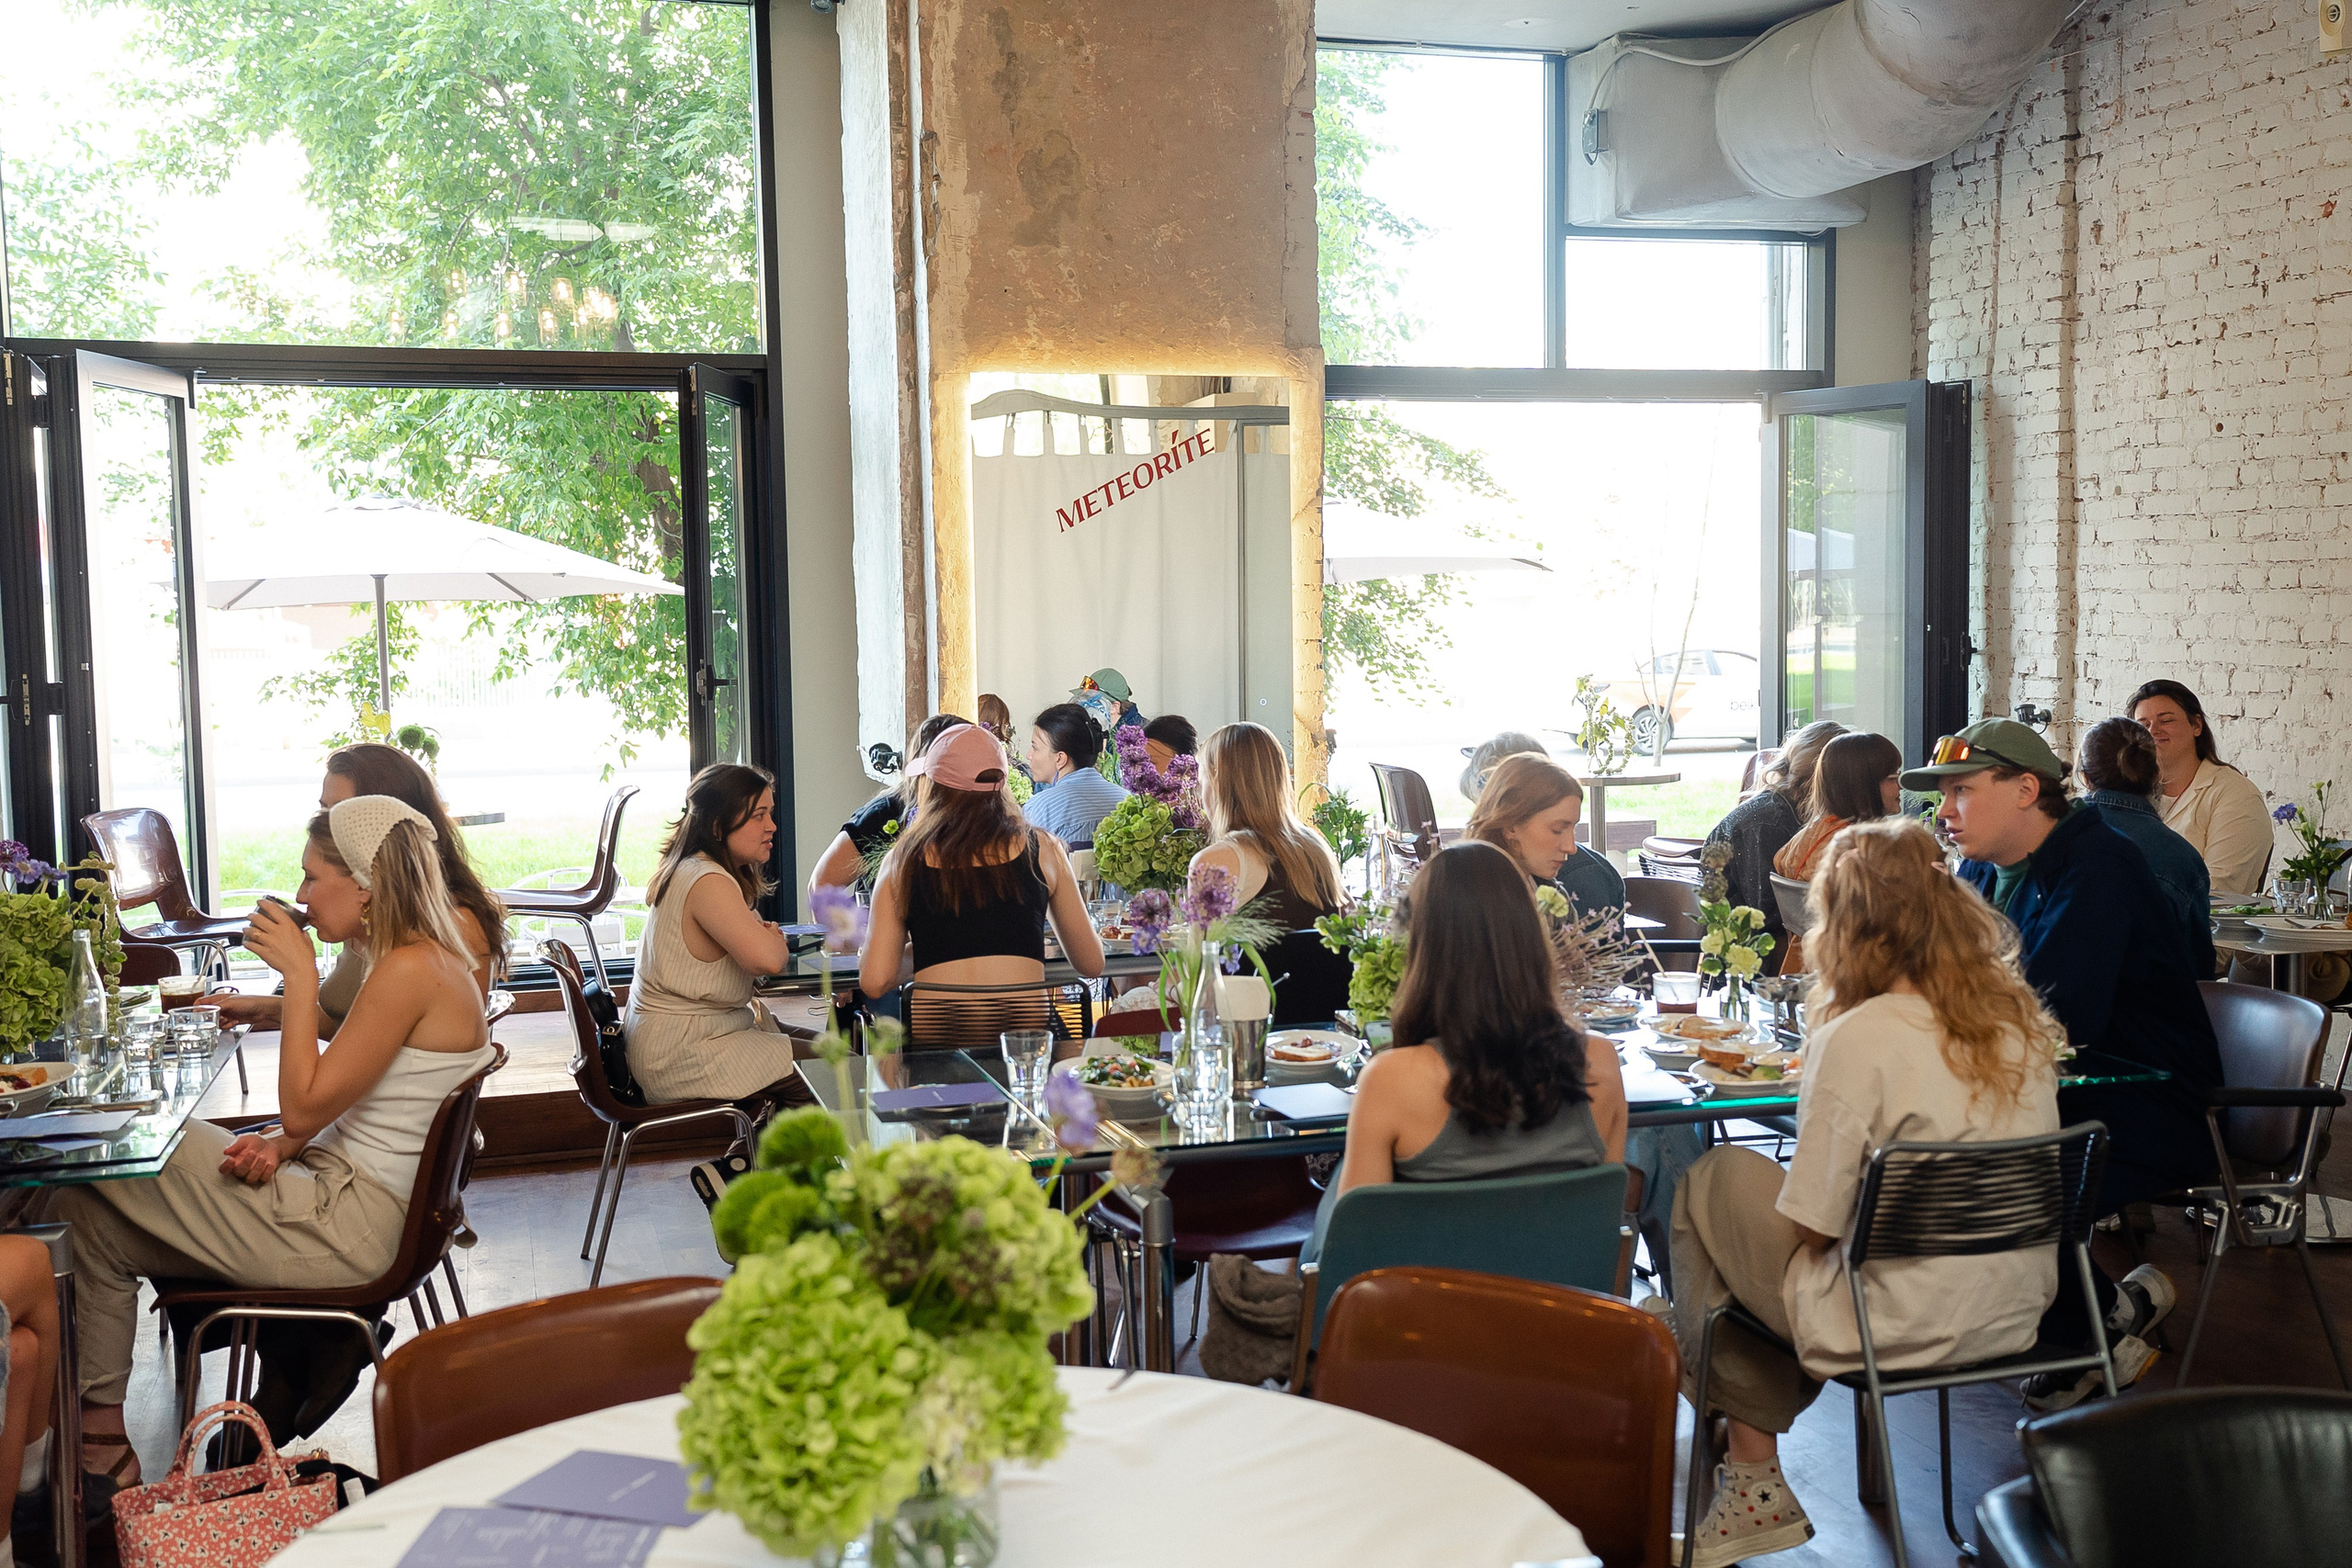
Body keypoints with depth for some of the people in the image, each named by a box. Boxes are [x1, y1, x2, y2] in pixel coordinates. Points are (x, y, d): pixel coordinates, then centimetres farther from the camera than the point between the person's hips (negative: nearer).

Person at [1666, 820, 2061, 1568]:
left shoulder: (1856, 1038, -21)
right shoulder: (2019, 1018, 0)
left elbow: (1814, 1224, -16)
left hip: (1899, 1330, -7)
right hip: (2018, 1310, 7)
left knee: (1708, 1186, 12)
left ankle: (1754, 1483, 24)